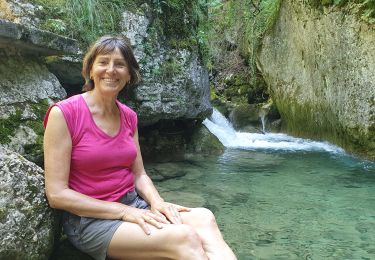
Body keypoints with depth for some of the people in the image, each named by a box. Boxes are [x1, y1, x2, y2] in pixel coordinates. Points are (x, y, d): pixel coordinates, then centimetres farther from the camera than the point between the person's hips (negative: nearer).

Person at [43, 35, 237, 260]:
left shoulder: (129, 116, 7)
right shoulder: (63, 113, -12)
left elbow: (139, 174, 11)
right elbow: (57, 194, -14)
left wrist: (157, 203, -11)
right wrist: (124, 212, -18)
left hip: (133, 203, 6)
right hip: (89, 218, -5)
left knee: (203, 219, -22)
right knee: (185, 238, -29)